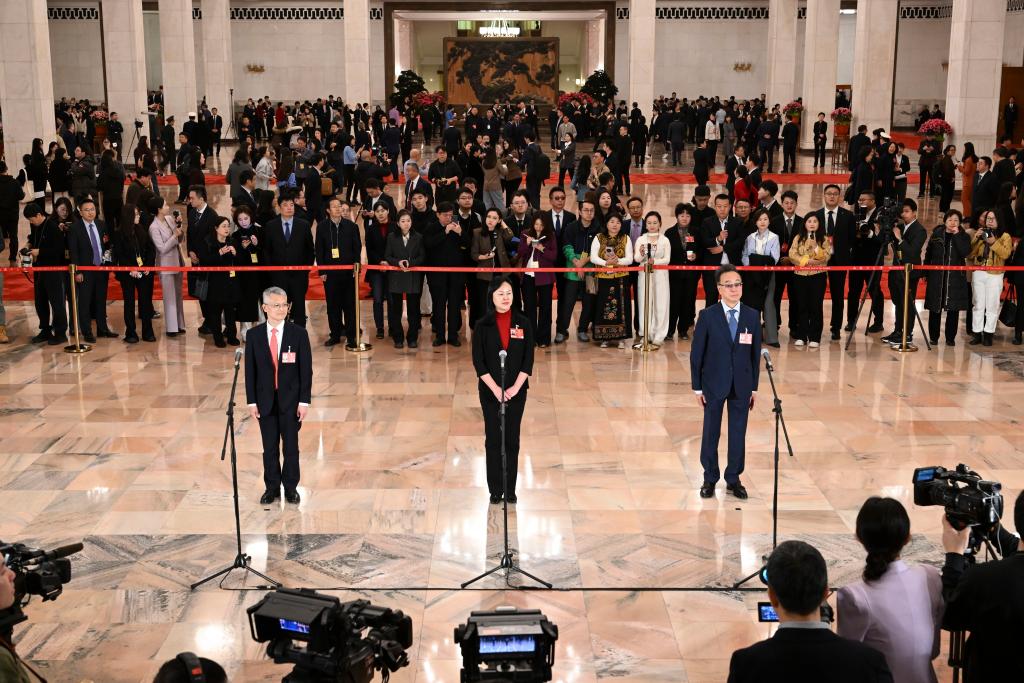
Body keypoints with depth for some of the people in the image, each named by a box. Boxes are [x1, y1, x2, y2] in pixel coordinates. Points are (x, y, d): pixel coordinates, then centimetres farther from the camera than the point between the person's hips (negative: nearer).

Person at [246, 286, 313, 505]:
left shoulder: (299, 333, -5)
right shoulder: (254, 335, -1)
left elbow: (306, 369, -4)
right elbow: (250, 370, 2)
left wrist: (304, 401, -8)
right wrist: (251, 401, -1)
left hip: (291, 399, -1)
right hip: (265, 400, 1)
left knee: (291, 446, 8)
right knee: (269, 447, 9)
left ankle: (291, 487, 20)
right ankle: (272, 487, 21)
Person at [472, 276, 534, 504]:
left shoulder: (523, 323, -3)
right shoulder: (483, 325, -5)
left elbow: (528, 360, -3)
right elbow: (478, 361, -6)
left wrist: (515, 388, -11)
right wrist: (495, 389, -13)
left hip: (516, 390, 1)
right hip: (490, 391, -1)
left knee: (512, 440, 7)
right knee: (493, 440, 5)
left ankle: (510, 489, 17)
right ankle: (495, 489, 15)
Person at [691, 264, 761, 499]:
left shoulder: (752, 316, 0)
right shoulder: (707, 316, -7)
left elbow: (755, 353, 4)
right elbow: (696, 353, -4)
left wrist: (754, 387, 3)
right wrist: (697, 387, -5)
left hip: (742, 385, 2)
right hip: (714, 384, -2)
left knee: (738, 433, 8)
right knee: (711, 432, 9)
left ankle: (733, 479, 22)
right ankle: (710, 479, 23)